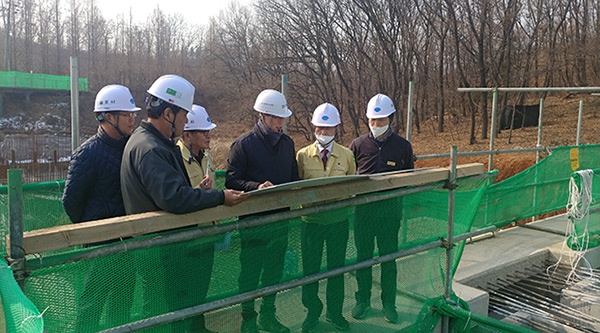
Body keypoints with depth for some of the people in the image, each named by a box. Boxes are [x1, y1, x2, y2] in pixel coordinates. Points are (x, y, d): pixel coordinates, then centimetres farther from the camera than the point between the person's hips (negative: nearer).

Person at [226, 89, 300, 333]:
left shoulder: (287, 143, 10)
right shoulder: (244, 143, -9)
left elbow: (294, 178, 18)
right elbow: (232, 180, -11)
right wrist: (256, 187, -26)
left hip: (280, 219, 6)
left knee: (274, 270, 16)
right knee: (250, 271, 7)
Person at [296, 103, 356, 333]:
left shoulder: (346, 155, 2)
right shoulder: (303, 155, -1)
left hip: (338, 219, 1)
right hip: (311, 220, -1)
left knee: (336, 268, 14)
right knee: (310, 269, 10)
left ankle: (335, 312, 33)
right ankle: (312, 312, 30)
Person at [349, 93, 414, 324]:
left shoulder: (402, 146, 2)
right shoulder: (358, 145, 0)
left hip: (390, 208, 0)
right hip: (363, 208, 0)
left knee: (389, 258, 9)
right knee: (363, 256, 10)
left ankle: (389, 304, 24)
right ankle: (363, 301, 26)